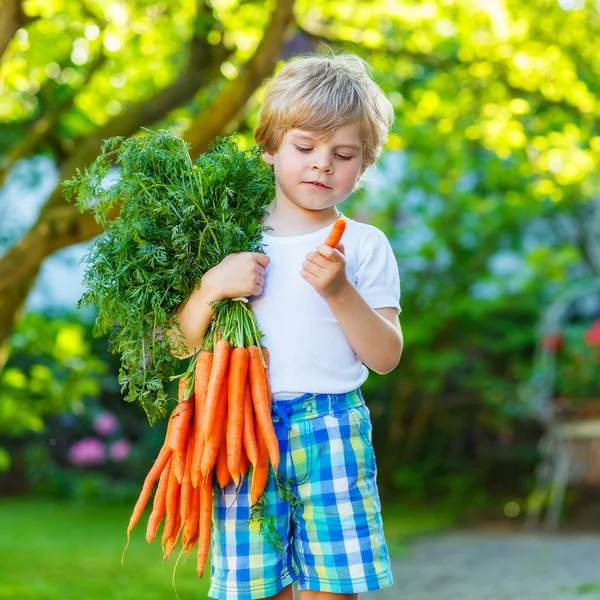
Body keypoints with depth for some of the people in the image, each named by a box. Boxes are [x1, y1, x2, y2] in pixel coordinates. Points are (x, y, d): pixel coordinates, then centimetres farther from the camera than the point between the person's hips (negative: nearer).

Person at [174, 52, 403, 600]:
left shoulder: (364, 245, 6)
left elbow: (386, 357, 0)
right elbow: (182, 345, 7)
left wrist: (339, 291, -13)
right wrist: (213, 286, -10)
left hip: (331, 431, -1)